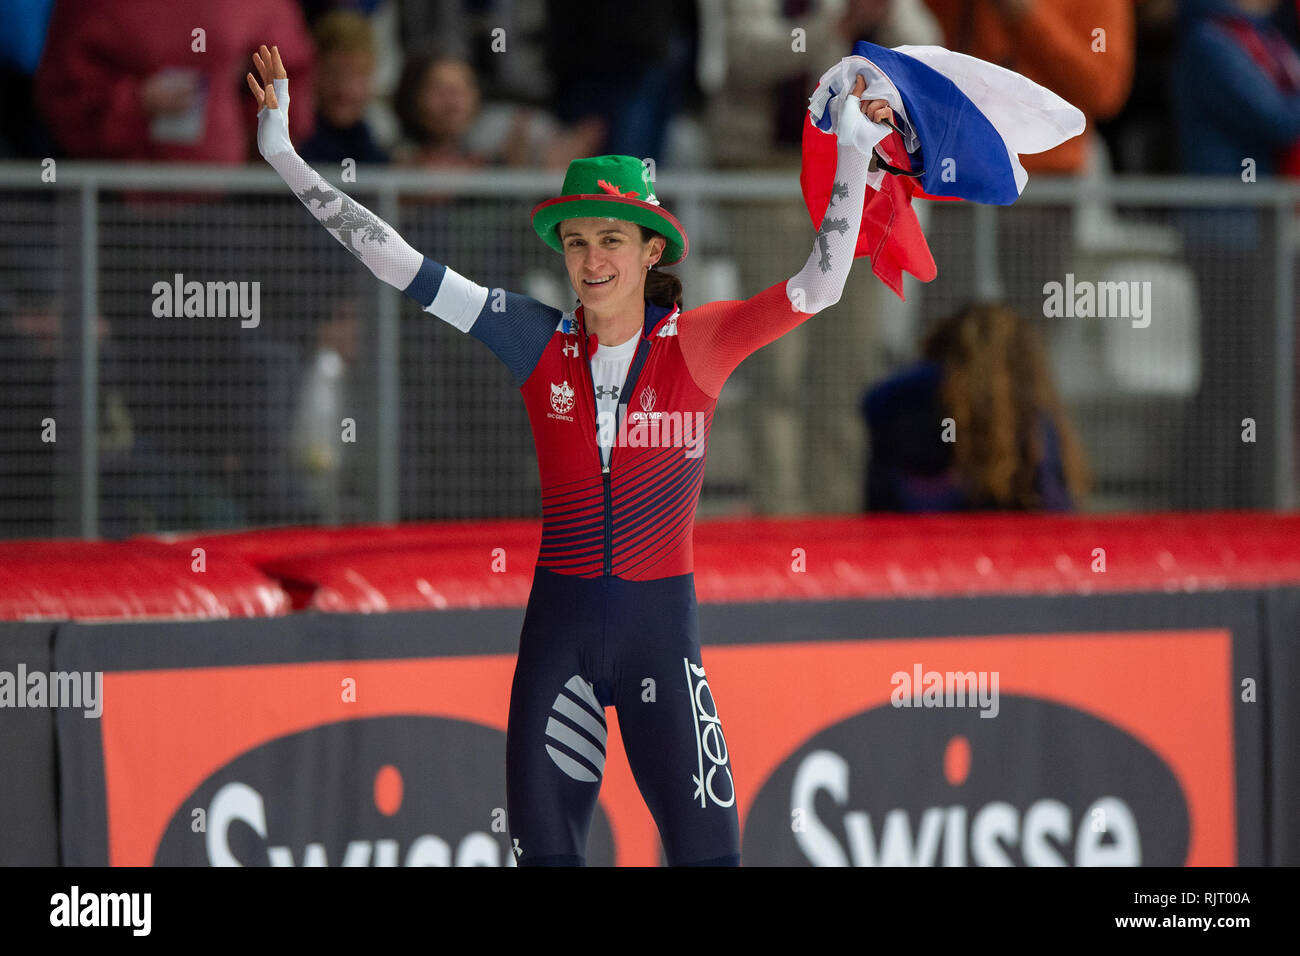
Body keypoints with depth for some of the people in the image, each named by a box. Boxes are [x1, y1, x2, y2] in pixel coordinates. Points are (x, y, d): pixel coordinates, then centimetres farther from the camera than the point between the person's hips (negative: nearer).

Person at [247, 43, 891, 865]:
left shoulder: (695, 344, -5)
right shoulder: (542, 342, -1)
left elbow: (822, 285, -12)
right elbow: (396, 262, -1)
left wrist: (854, 149, -20)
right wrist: (285, 157, -3)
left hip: (661, 623, -2)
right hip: (560, 622, 2)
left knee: (706, 850, -5)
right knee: (545, 848, 7)